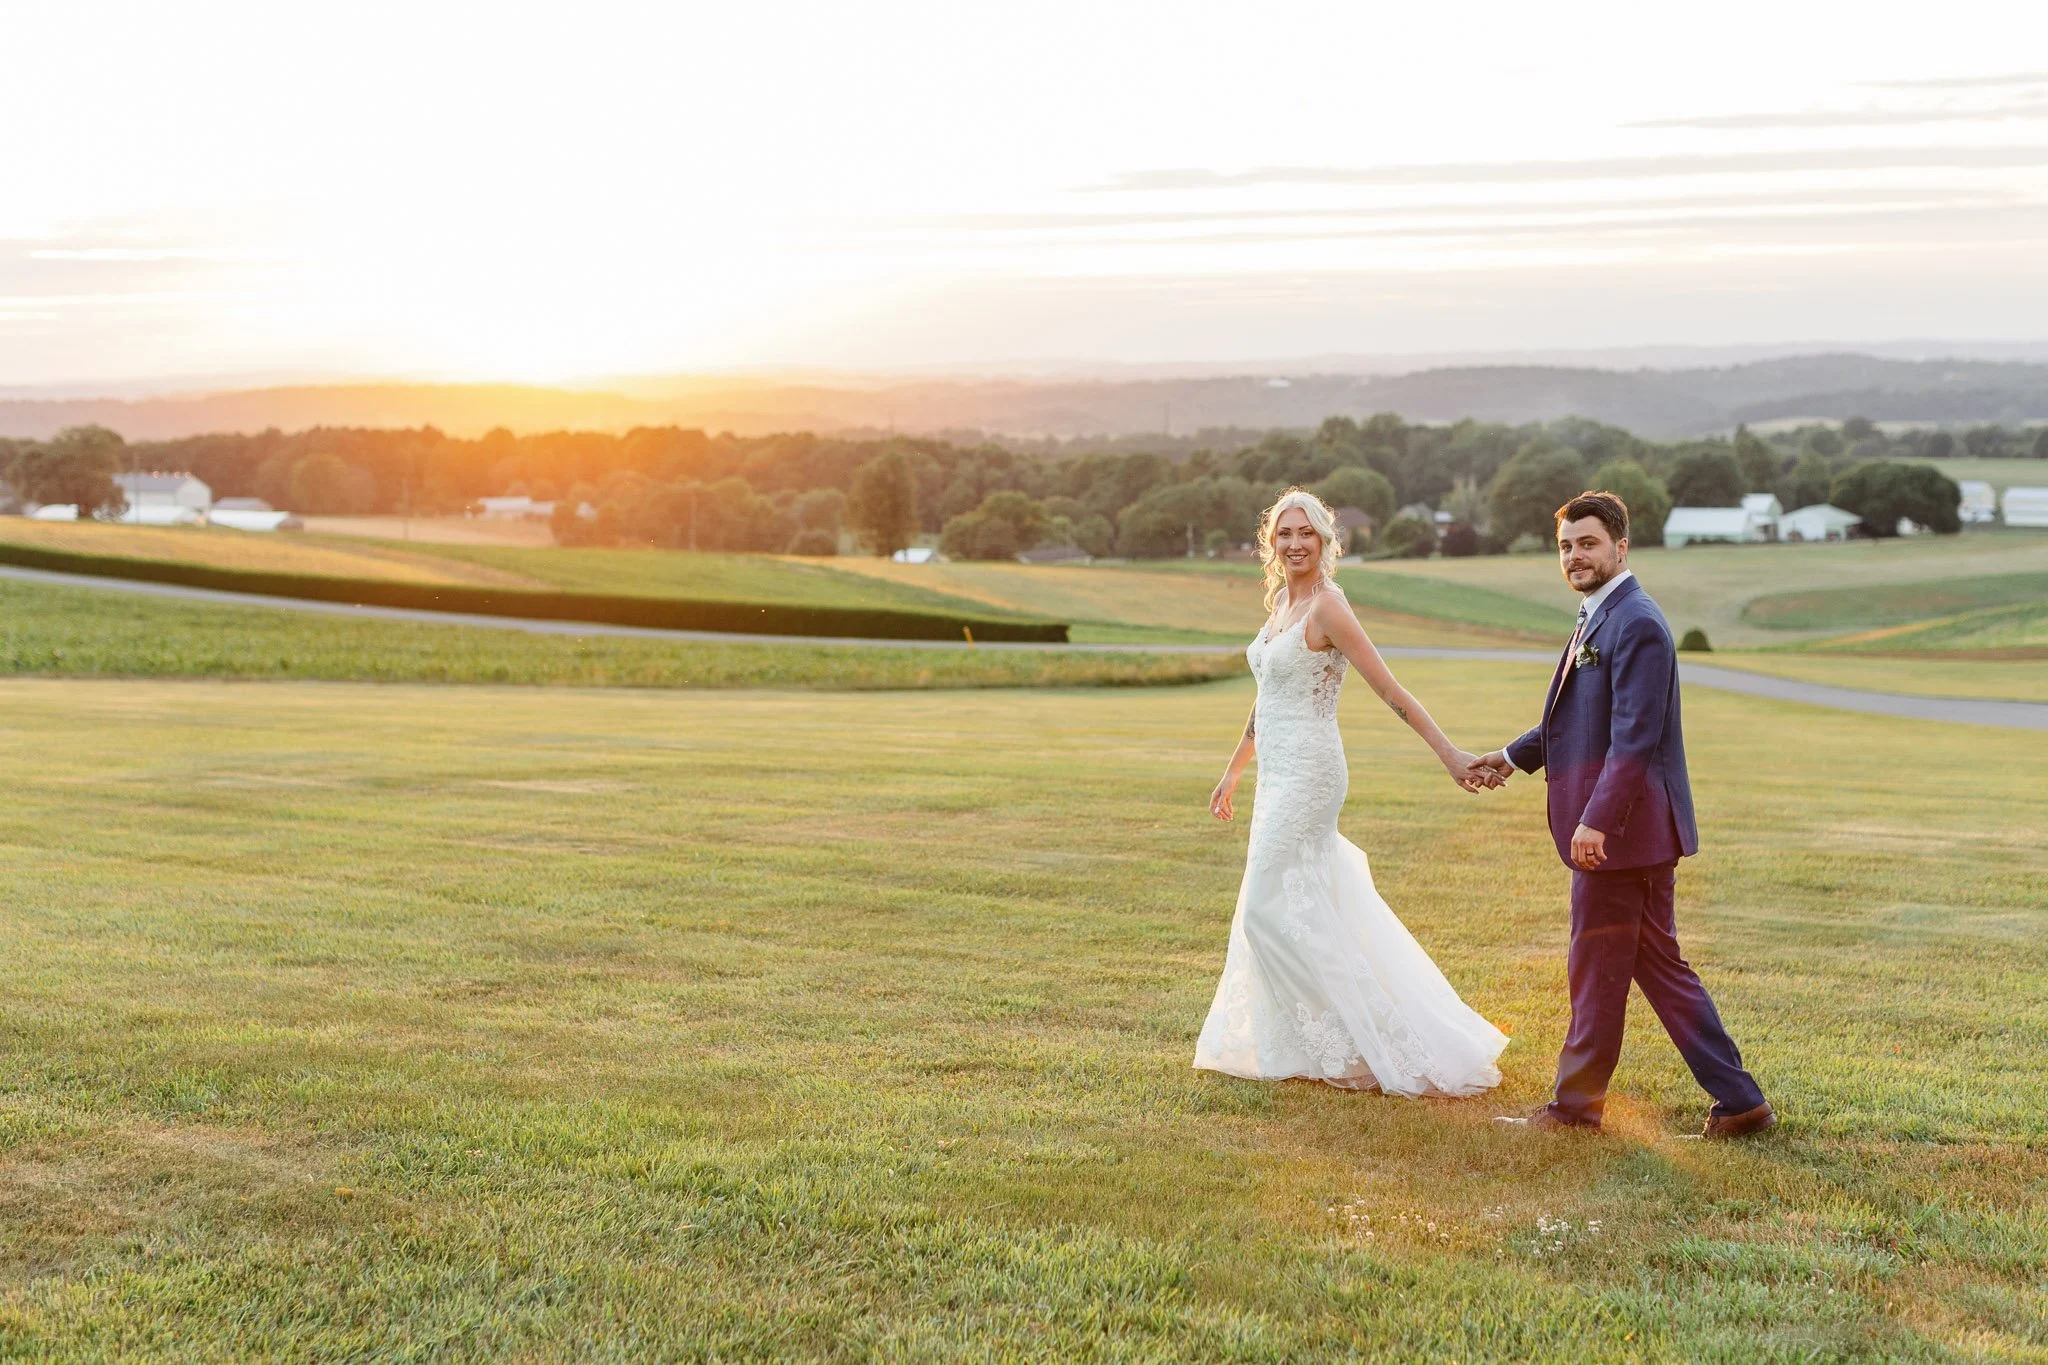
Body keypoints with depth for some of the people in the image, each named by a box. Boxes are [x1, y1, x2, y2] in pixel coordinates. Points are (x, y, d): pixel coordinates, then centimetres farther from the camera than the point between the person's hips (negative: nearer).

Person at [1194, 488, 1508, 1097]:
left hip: (1307, 777, -9)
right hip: (1278, 777, 9)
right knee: (1305, 910, 12)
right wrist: (1232, 773, 29)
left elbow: (1390, 690, -17)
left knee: (1270, 910, -7)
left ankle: (1361, 1045, -1)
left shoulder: (1327, 608, -14)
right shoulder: (1280, 601, 12)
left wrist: (1450, 756, -22)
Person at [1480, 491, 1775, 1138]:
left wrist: (1596, 819, -28)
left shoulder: (1636, 624, -17)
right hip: (1636, 829, 10)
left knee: (1596, 968, 3)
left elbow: (1634, 737, -24)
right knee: (1658, 965, 13)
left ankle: (1576, 1104, 17)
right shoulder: (1600, 619, 15)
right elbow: (1581, 717, 27)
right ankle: (1739, 1102, 17)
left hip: (1620, 826, -10)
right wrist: (1514, 755, 32)